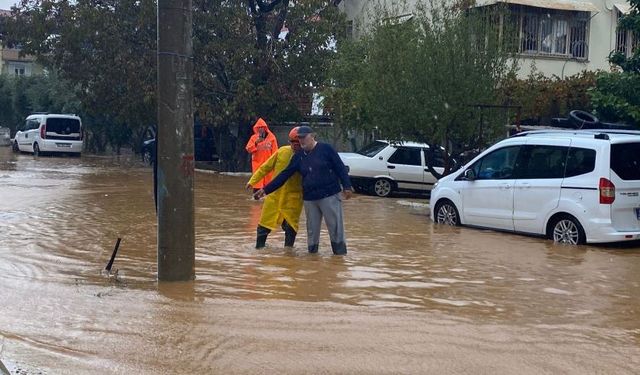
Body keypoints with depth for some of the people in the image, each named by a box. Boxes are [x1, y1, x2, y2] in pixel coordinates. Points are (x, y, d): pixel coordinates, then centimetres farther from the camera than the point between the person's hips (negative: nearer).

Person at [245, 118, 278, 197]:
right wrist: (256, 143, -15)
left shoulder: (271, 137, 2)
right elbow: (248, 149, -2)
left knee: (269, 178, 3)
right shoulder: (254, 137, 5)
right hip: (257, 162, 0)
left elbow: (275, 151, 1)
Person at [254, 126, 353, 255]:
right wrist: (266, 189, 9)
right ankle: (312, 252, 17)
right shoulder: (298, 157, 11)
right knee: (312, 229, 8)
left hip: (330, 196, -5)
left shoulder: (325, 149, -3)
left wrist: (347, 186, -10)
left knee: (335, 227, -4)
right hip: (309, 199, 5)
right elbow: (284, 175, 12)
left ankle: (340, 253, 3)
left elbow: (340, 168, -3)